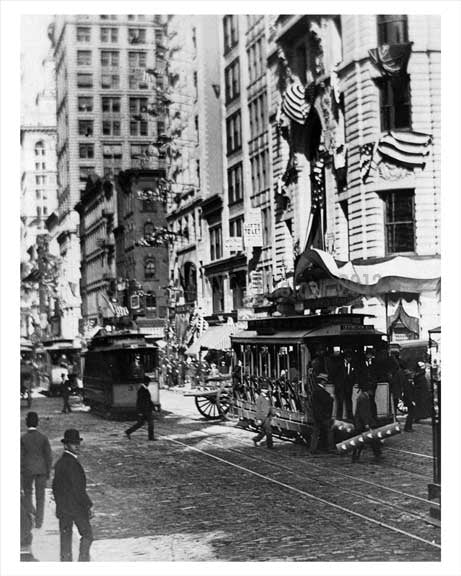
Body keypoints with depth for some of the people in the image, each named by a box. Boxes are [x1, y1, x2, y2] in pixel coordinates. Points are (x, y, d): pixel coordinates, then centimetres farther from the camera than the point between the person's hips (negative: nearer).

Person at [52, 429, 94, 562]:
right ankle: (83, 560, 4)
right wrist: (88, 506, -15)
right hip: (76, 507, -8)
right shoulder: (72, 463, -19)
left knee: (65, 537, 11)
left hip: (62, 509, 8)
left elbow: (55, 486, 16)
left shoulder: (59, 463, 9)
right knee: (87, 535, 6)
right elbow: (78, 488, -21)